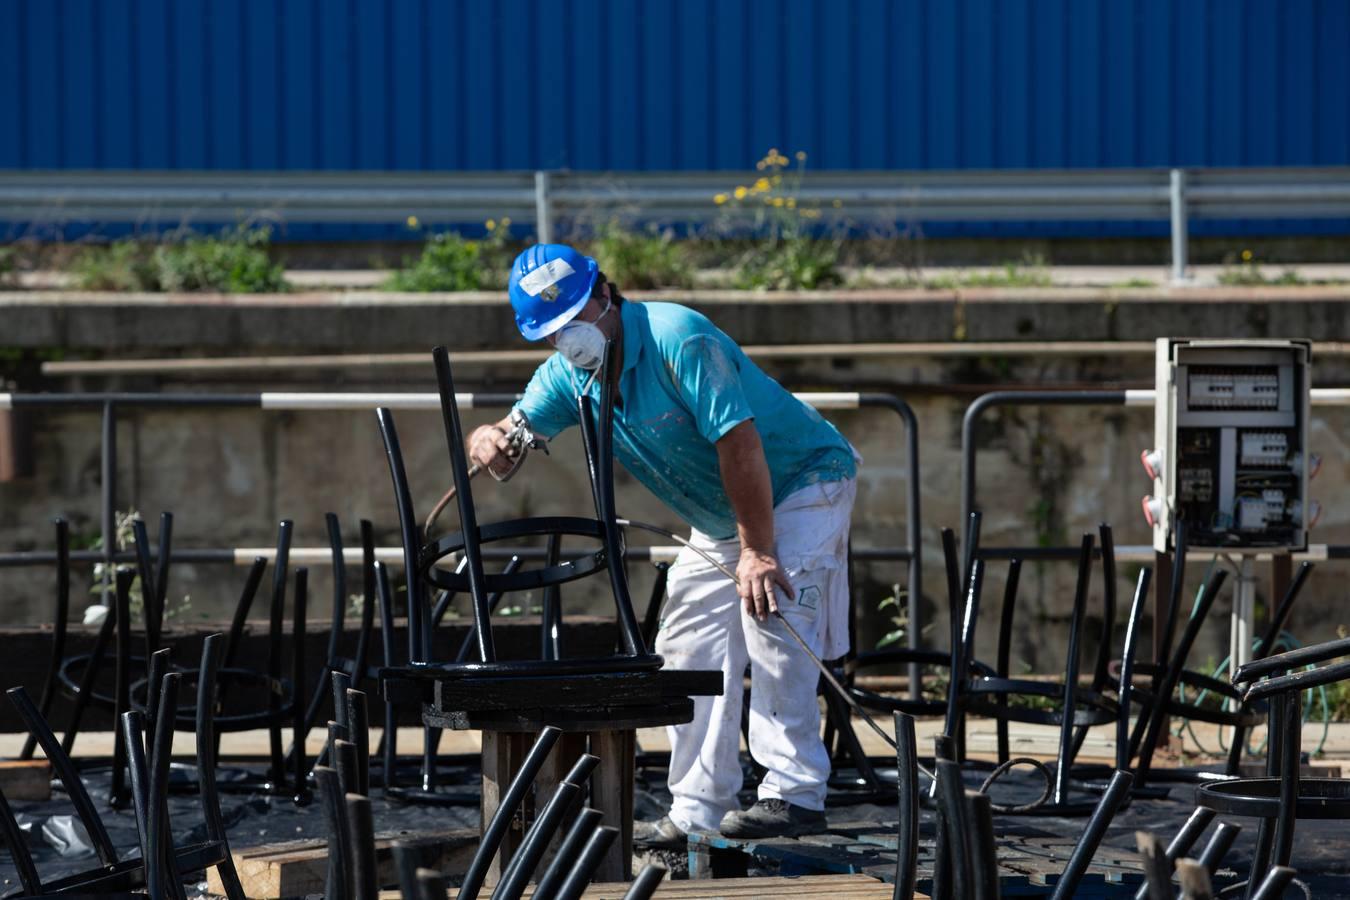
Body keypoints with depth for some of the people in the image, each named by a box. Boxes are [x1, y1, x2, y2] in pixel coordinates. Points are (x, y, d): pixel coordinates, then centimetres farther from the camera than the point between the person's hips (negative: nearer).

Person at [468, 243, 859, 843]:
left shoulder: (678, 338, -29)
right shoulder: (567, 378, -4)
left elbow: (739, 443, -32)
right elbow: (510, 440, -2)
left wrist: (756, 552, -33)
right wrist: (488, 440, -29)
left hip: (803, 481, -9)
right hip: (722, 517, 9)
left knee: (771, 622, -25)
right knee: (690, 648, 5)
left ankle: (794, 794, -27)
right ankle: (698, 813, 10)